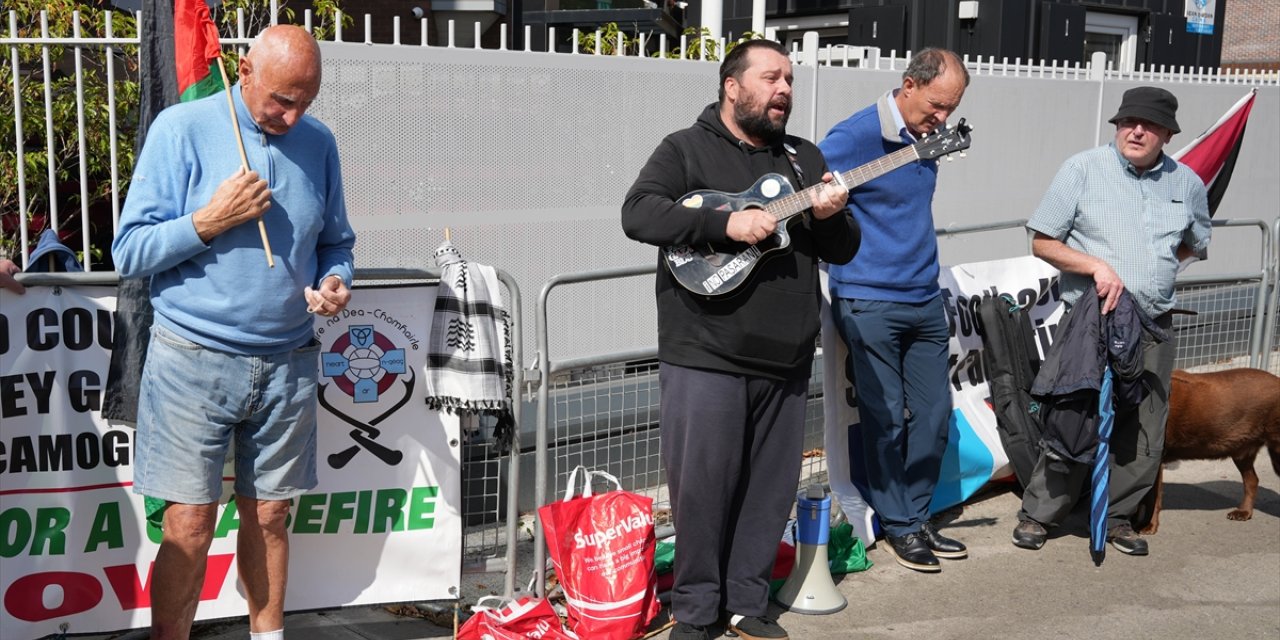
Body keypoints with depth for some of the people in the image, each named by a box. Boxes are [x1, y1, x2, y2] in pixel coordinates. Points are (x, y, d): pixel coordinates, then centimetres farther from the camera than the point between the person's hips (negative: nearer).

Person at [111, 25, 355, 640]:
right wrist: (211, 220, -19)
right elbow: (130, 252, -7)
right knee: (189, 526, -3)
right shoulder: (183, 129, -6)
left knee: (268, 516, 11)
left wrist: (335, 282, -4)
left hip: (287, 363, 4)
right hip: (195, 361, -3)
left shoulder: (318, 143, 6)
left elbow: (335, 242, 17)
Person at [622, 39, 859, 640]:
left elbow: (844, 251, 14)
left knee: (771, 489, 10)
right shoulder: (685, 149, 0)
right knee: (703, 487, 0)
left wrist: (828, 218, -9)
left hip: (785, 361, 5)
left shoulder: (804, 157, 15)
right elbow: (637, 213, -15)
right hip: (705, 357, -5)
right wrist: (726, 223, -23)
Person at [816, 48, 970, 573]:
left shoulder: (926, 139, 11)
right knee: (886, 418, 0)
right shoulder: (856, 136, -13)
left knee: (933, 413, 9)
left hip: (924, 301, 7)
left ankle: (916, 515, 23)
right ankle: (898, 525, 14)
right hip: (870, 304, -7)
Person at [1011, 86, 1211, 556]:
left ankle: (1118, 517, 24)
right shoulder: (1083, 169, -4)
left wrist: (1151, 268, 7)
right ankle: (1038, 514, 10)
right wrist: (1097, 266, -17)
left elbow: (1194, 246, 23)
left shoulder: (1187, 183, 7)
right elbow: (1043, 243, -4)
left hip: (1154, 328, 4)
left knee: (1144, 432, 8)